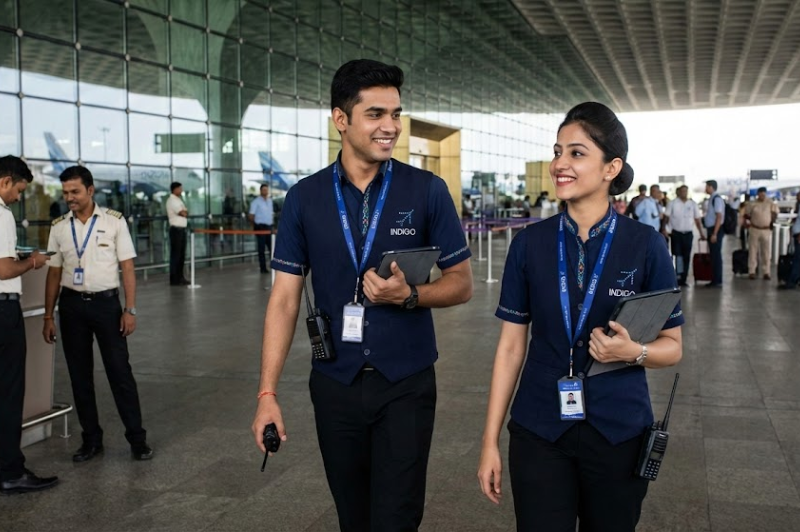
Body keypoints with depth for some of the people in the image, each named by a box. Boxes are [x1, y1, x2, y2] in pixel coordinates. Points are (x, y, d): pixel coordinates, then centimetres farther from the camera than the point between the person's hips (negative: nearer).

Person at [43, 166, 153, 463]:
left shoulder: (114, 222, -4)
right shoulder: (59, 227, 4)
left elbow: (127, 268, -3)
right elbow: (54, 274, 8)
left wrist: (130, 309, -8)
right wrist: (48, 316, 7)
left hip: (106, 302, -3)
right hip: (72, 305, 3)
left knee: (120, 372, 0)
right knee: (79, 375, 10)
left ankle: (137, 439, 11)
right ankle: (91, 440, 24)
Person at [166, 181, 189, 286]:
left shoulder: (178, 199, 18)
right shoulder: (172, 200, -12)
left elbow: (185, 213, 14)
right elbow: (184, 213, -18)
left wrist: (184, 212, -6)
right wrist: (185, 212, 3)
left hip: (182, 229, 9)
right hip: (176, 229, -9)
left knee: (181, 255, 12)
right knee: (175, 255, -6)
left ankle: (180, 278, 18)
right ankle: (174, 280, -4)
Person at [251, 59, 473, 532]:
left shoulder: (427, 190, -5)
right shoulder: (305, 197, 0)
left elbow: (462, 283, -1)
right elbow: (285, 297, 0)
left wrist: (408, 295, -21)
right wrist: (268, 391, -5)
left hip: (406, 385, -2)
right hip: (334, 385, 2)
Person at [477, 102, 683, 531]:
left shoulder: (644, 245, -6)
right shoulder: (530, 243, -2)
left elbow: (672, 346, 1)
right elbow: (511, 344, 1)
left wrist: (633, 351, -22)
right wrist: (490, 440, 0)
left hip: (618, 431, 0)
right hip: (539, 430, 1)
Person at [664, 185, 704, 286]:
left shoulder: (693, 204, 5)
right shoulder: (673, 203, -2)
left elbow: (697, 220, 10)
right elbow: (666, 217, -1)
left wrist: (701, 233, 6)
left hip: (688, 233, 3)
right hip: (676, 233, -3)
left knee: (686, 257, 5)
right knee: (678, 255, -8)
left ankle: (683, 279, 11)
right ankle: (678, 277, -7)